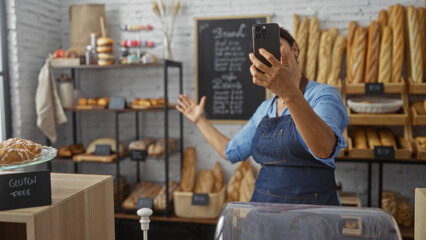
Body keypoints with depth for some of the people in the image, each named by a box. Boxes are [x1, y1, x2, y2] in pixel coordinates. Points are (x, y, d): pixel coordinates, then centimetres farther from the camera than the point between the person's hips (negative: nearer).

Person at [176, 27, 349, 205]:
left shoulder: (323, 95, -6)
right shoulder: (265, 109, 14)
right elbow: (231, 151, 21)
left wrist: (290, 93, -38)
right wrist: (200, 120, 24)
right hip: (262, 202, 5)